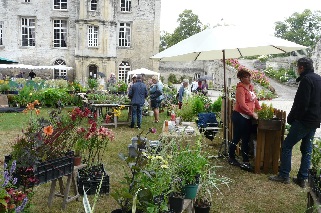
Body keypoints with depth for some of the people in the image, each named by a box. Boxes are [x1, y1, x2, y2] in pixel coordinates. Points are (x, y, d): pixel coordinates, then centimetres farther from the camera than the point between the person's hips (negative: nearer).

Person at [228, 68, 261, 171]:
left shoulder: (250, 87, 12)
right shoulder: (240, 88, -15)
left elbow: (255, 100, 16)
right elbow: (242, 105, -21)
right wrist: (252, 113, -20)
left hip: (248, 117, 9)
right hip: (239, 116, -8)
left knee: (246, 140, 10)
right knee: (236, 139, 4)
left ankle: (246, 161, 16)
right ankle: (231, 158, 23)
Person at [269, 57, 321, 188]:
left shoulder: (306, 80, -15)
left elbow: (301, 103, -21)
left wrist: (291, 117, -11)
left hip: (303, 121, -9)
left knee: (286, 147, 0)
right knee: (307, 150, 12)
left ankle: (284, 175, 5)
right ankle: (302, 179, 18)